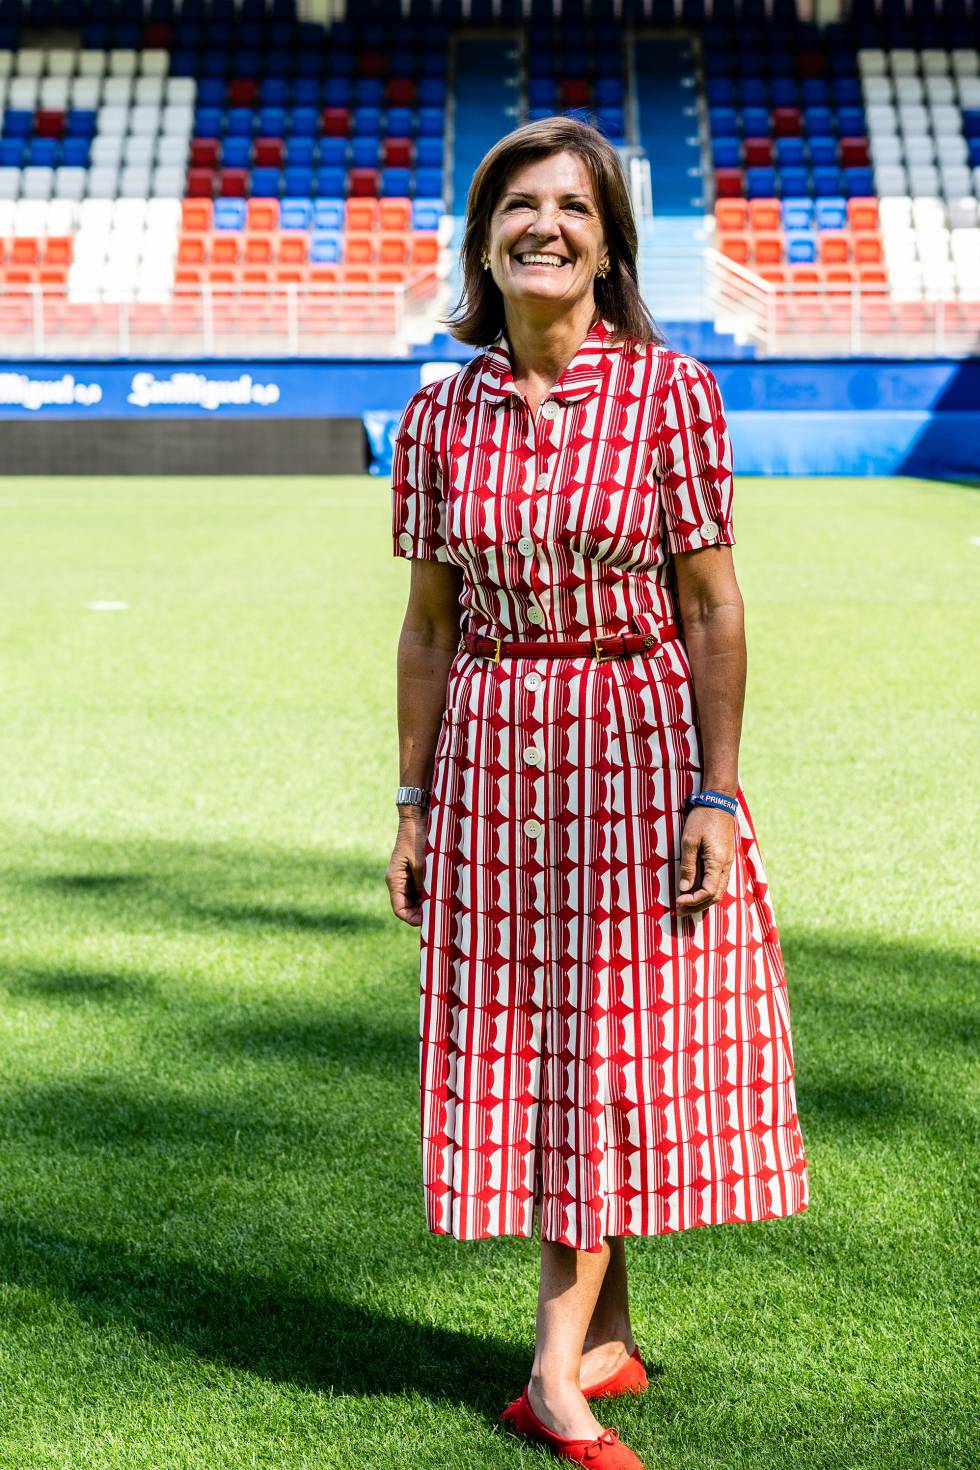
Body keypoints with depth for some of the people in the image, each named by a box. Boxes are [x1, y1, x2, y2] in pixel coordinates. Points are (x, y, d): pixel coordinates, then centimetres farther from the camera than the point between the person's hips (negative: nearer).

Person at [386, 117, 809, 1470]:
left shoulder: (670, 393, -6)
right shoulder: (440, 418, 2)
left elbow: (714, 612, -6)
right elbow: (429, 626, 7)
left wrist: (716, 797, -10)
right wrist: (412, 805, 6)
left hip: (638, 744, -3)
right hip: (490, 751, 3)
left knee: (615, 1046, 0)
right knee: (522, 1045, 7)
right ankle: (607, 1338, 22)